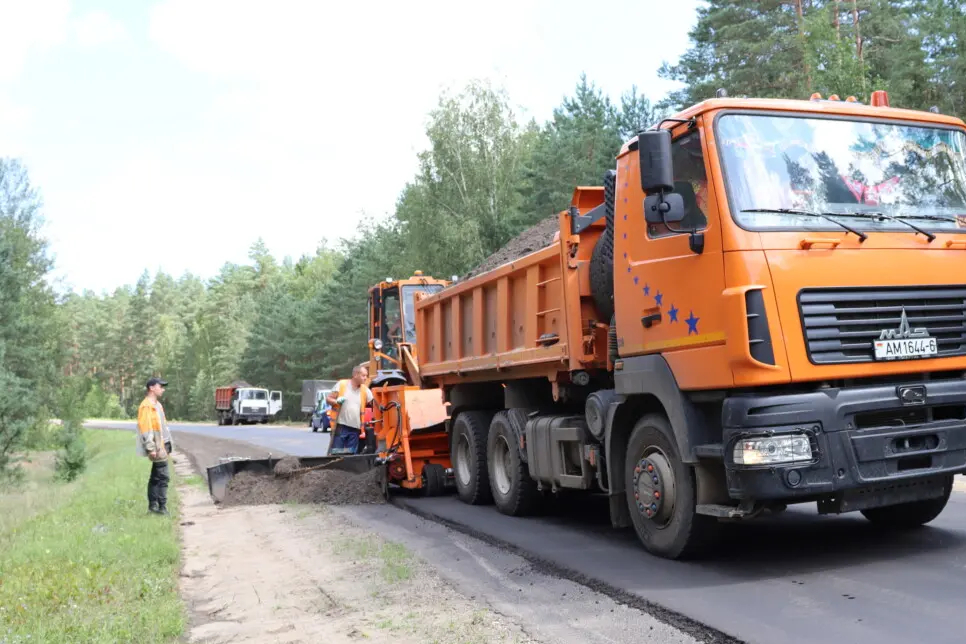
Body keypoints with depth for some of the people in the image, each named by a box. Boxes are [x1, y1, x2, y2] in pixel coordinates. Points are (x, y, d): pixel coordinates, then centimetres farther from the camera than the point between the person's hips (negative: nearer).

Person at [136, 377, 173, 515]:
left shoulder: (157, 404, 18)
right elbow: (145, 429, -20)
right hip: (157, 447, -10)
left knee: (155, 477, 14)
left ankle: (153, 505, 20)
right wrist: (151, 448, -22)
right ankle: (162, 507, -7)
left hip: (162, 445, 10)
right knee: (163, 477, -10)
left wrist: (167, 444, 21)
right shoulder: (146, 406, -14)